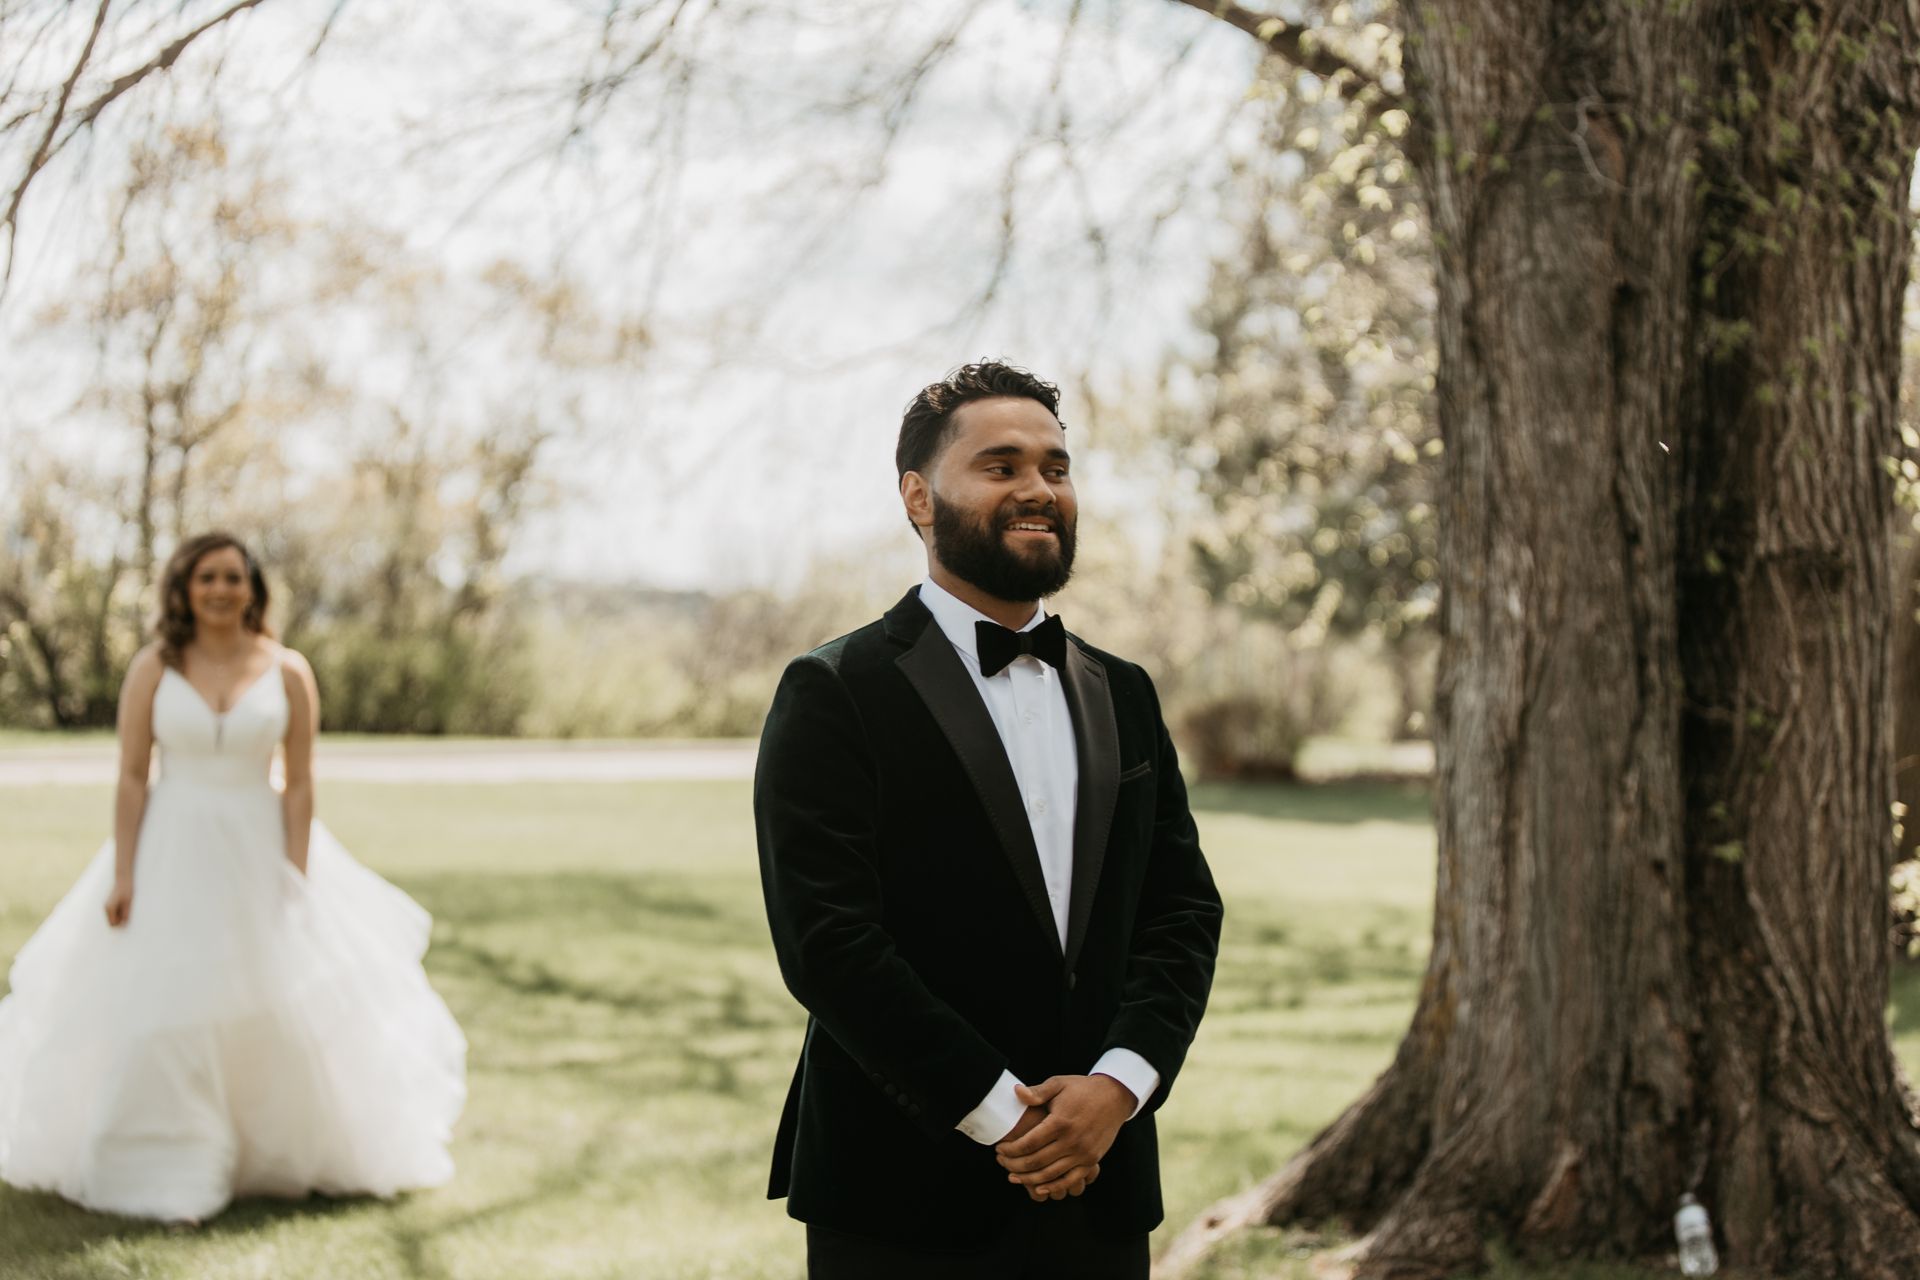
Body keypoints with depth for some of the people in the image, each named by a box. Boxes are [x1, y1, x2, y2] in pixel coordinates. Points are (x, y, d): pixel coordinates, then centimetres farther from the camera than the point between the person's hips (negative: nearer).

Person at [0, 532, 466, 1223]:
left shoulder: (288, 672, -2)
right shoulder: (153, 668, -3)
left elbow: (300, 783, -2)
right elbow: (131, 776, -3)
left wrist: (296, 880, -7)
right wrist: (122, 874, -9)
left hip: (257, 854, 1)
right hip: (171, 853, -1)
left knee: (284, 1011, 6)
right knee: (161, 1012, -2)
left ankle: (294, 1159, 25)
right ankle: (167, 1179, 5)